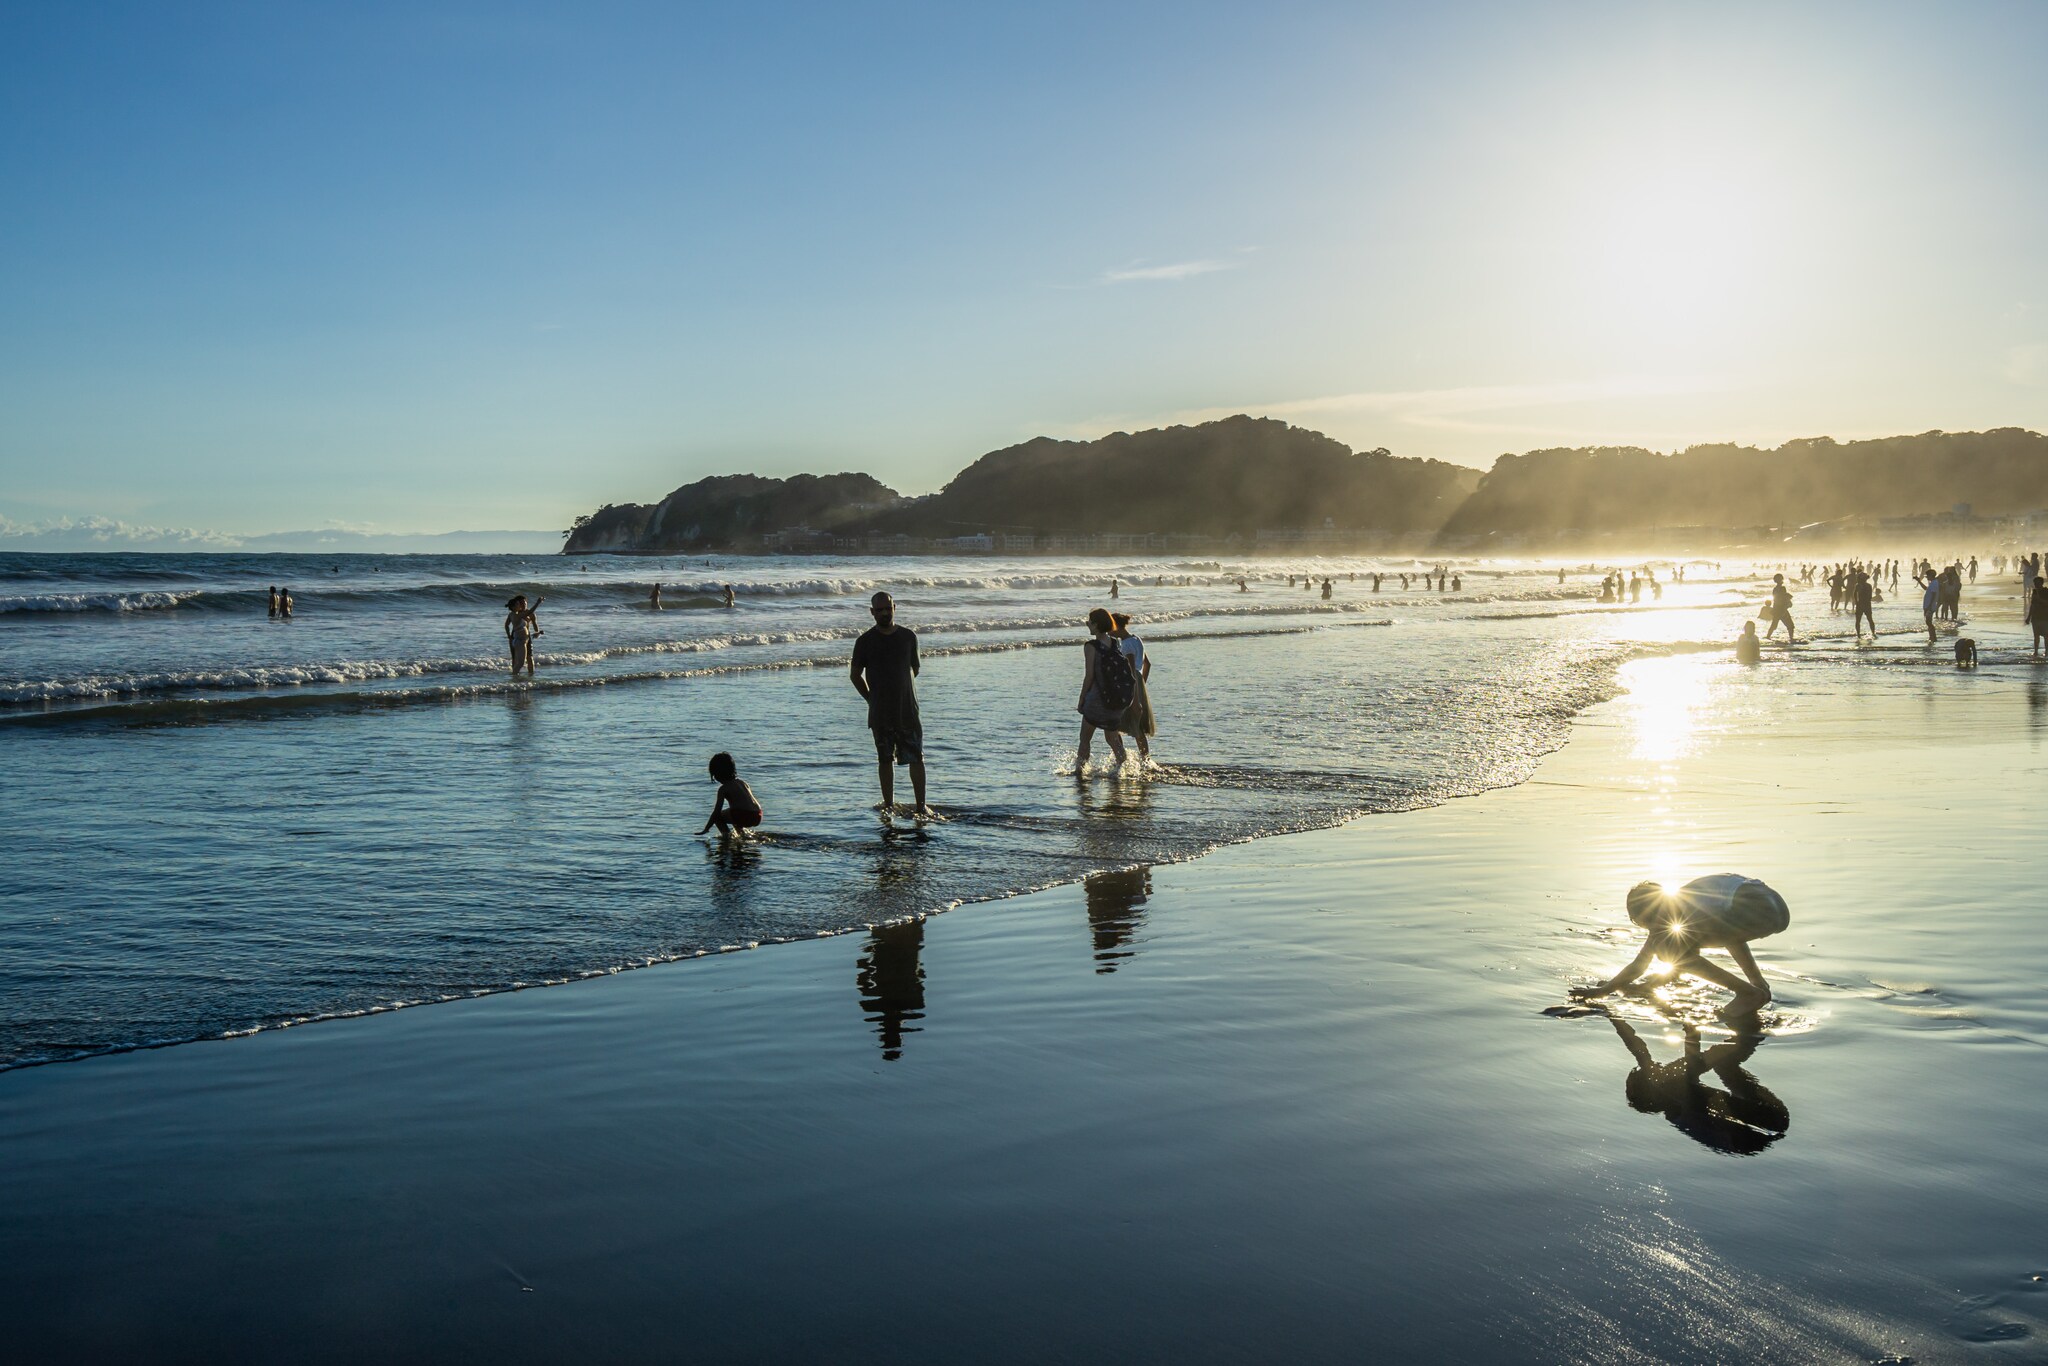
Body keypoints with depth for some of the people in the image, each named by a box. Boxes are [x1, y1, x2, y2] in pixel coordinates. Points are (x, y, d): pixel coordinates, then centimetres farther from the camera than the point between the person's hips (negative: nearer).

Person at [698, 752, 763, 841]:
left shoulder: (723, 788, 2)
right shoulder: (742, 783, 21)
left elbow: (716, 811, -1)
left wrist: (705, 830, 6)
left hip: (744, 816, -7)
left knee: (717, 816, 10)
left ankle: (726, 835, -2)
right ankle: (742, 833, 27)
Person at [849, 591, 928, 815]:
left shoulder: (908, 636, 3)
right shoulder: (865, 641, -2)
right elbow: (855, 674, 5)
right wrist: (872, 698, 4)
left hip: (908, 709, 1)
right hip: (880, 712, -1)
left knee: (916, 758, 1)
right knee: (885, 760, 5)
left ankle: (921, 805, 7)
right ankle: (889, 805, 12)